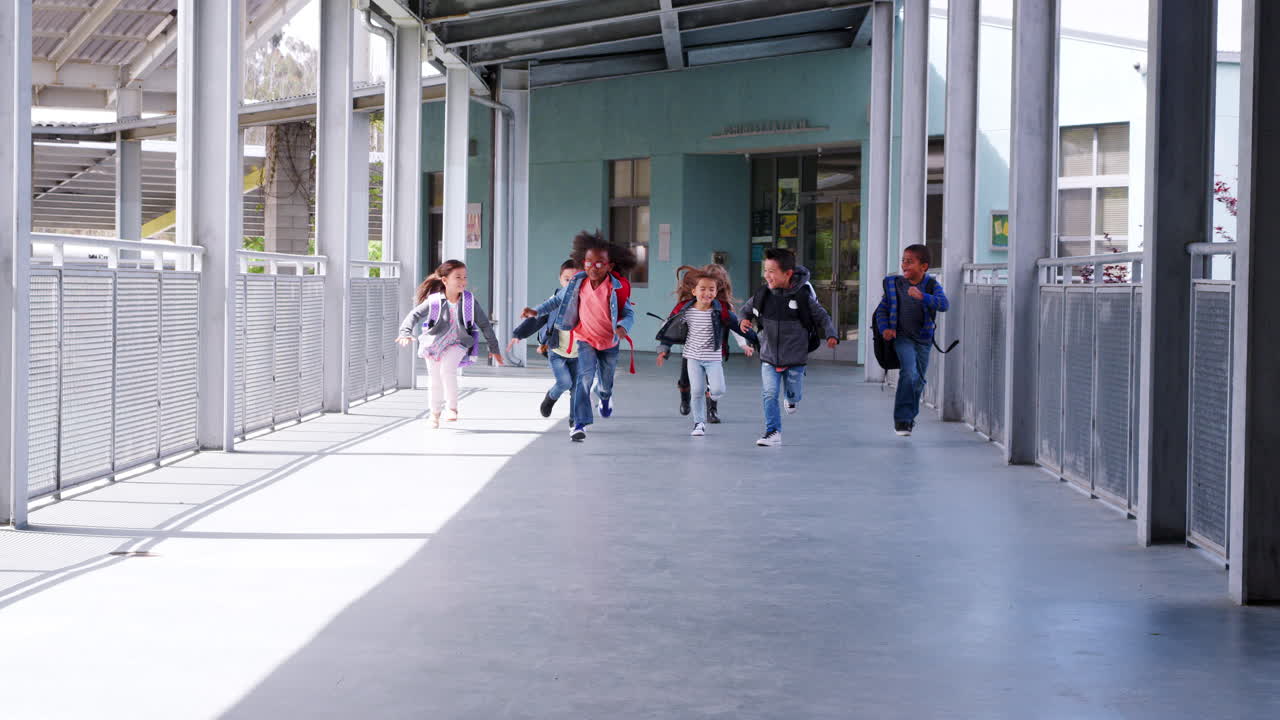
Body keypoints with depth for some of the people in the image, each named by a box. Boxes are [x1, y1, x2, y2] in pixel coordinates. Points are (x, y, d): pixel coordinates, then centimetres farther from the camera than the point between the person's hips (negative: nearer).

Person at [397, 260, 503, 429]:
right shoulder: (434, 301, -19)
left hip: (457, 343, -1)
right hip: (434, 343, 1)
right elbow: (414, 315, -20)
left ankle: (452, 408, -13)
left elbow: (484, 324, -6)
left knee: (447, 370, -27)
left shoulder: (469, 301, -16)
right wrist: (405, 332, -39)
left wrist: (494, 348, -1)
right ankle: (435, 414, 34)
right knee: (436, 381, 11)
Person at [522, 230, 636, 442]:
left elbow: (629, 313, -14)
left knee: (606, 383, 18)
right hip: (585, 340, 0)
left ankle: (605, 395, 59)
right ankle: (579, 424, -21)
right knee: (584, 377, -22)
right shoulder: (579, 283, -12)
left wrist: (622, 327, -36)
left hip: (610, 342, 0)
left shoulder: (617, 288, -20)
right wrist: (537, 311, -3)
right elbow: (560, 299, 6)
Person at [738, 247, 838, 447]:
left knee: (794, 393, 14)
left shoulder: (803, 296, -14)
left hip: (795, 358, -1)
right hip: (769, 357, 1)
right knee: (769, 394, -10)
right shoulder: (763, 294, -7)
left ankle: (792, 397, 51)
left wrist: (831, 335, -19)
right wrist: (744, 319, -11)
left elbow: (823, 317, -3)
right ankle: (773, 432, -2)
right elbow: (746, 308, 11)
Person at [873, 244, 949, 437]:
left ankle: (909, 416, 32)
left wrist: (922, 296, -37)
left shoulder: (931, 285, -5)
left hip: (923, 339, 2)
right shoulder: (894, 284, -1)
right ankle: (902, 419, -15)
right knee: (909, 373, -21)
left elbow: (944, 304, -22)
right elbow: (882, 309, 6)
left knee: (919, 379, 10)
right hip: (902, 337, -2)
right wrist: (884, 328, -11)